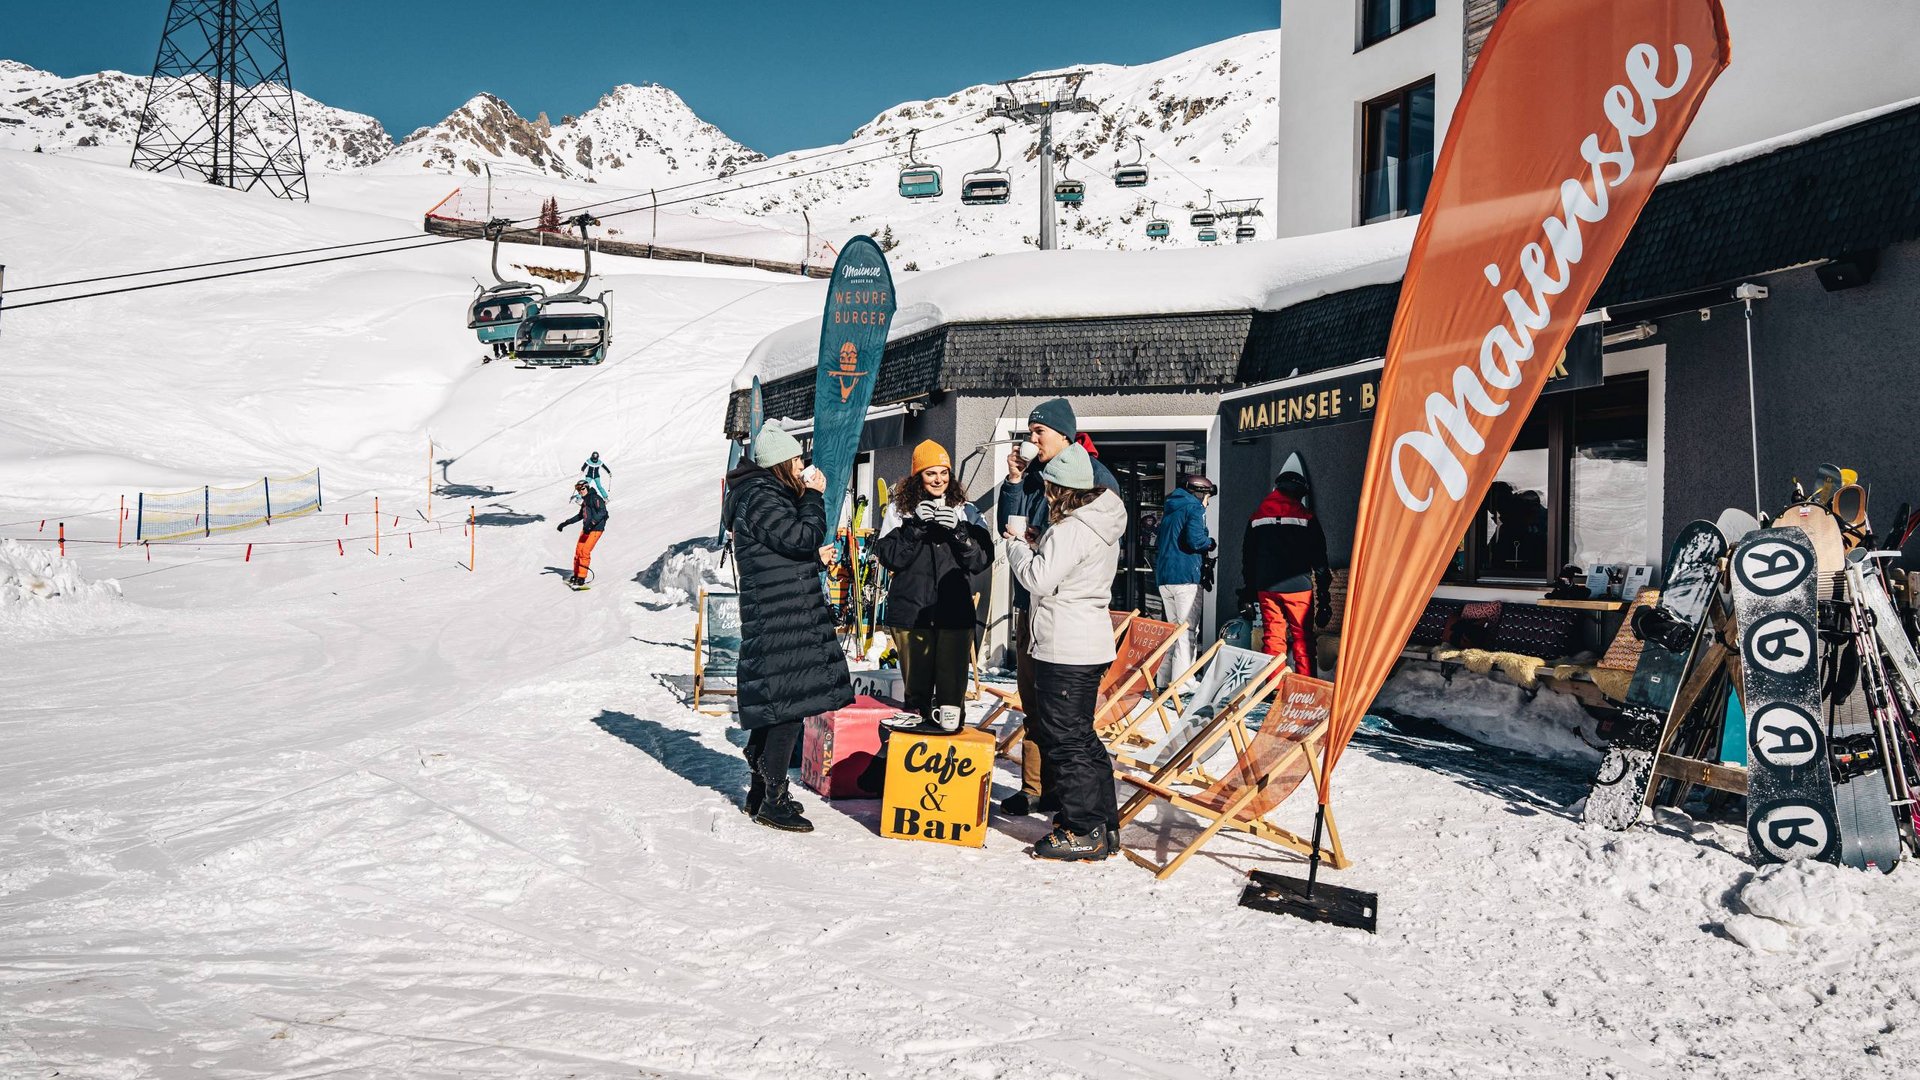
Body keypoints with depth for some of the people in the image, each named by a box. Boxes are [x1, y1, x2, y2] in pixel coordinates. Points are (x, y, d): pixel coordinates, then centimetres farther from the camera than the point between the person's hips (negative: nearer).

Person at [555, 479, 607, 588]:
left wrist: (591, 523, -32)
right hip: (586, 529, 9)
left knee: (585, 552, -16)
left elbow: (602, 512, -23)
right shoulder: (585, 500, 18)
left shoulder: (595, 498, -10)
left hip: (595, 529, -9)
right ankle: (576, 576, 19)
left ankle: (581, 579, -15)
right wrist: (565, 523, 29)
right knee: (578, 551, 7)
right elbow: (580, 516, 30)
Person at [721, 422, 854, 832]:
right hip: (779, 620, -11)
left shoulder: (767, 495, 20)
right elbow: (802, 538, -21)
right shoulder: (760, 498, -14)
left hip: (778, 617, 11)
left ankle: (761, 793, 25)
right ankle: (771, 802, -2)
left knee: (771, 704, 16)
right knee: (788, 705, -9)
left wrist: (815, 558, 15)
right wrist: (814, 496, -9)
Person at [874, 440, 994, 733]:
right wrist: (915, 526, -14)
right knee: (916, 682, 9)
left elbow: (982, 558, -1)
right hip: (911, 610, 0)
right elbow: (888, 556, -3)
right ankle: (916, 720, 25)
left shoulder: (966, 512, 8)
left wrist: (958, 531, -15)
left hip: (955, 612, 0)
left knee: (952, 684, -4)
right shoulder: (900, 509, 6)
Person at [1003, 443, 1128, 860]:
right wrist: (1035, 546, 8)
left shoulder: (1071, 529, -19)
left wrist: (1017, 545, -5)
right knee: (1082, 737, 17)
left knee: (1064, 739, -2)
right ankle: (1105, 825, 24)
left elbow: (1039, 578, -21)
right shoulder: (1102, 524, 12)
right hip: (1090, 642, 10)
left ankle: (1083, 831, 4)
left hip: (1065, 651, -10)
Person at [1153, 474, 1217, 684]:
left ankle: (1165, 679, 17)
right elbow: (1195, 540, -18)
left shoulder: (1169, 510, 20)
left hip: (1163, 579, 8)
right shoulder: (1195, 509, -5)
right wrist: (1211, 542, 0)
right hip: (1185, 576, -8)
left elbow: (1157, 547, 23)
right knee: (1188, 630, -7)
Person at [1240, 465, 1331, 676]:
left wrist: (1246, 592, 21)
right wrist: (1324, 595, 3)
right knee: (1302, 639, 4)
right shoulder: (1306, 518, -1)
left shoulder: (1257, 517, 11)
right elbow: (1319, 559, -2)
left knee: (1273, 637, 8)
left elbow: (1247, 558, 15)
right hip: (1298, 588, -3)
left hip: (1266, 589, 3)